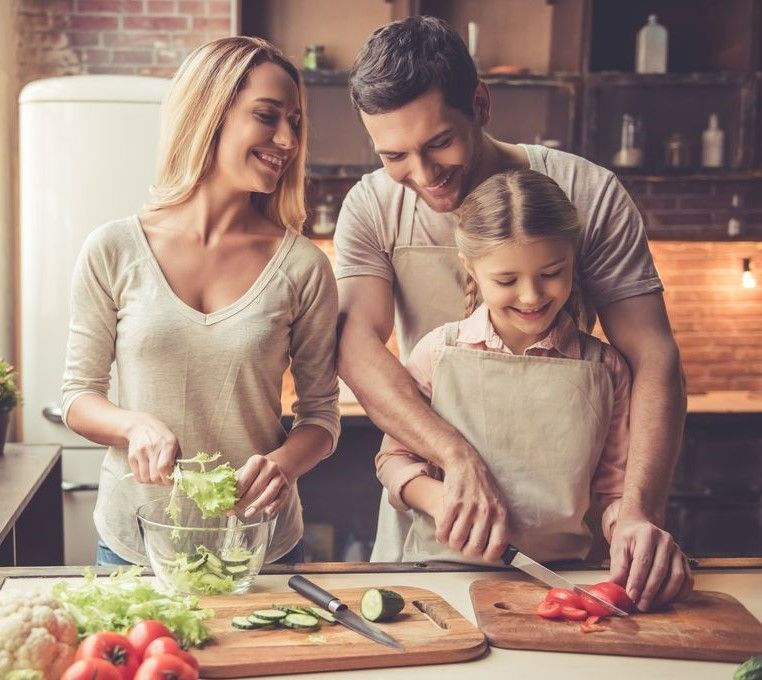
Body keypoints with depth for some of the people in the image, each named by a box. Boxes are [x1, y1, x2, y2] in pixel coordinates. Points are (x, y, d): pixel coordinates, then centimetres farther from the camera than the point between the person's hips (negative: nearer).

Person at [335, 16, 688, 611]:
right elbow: (358, 345, -20)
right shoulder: (371, 209, -8)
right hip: (431, 496, 2)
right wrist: (459, 458, -35)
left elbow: (653, 357, -16)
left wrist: (639, 512, -30)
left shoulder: (590, 197, -13)